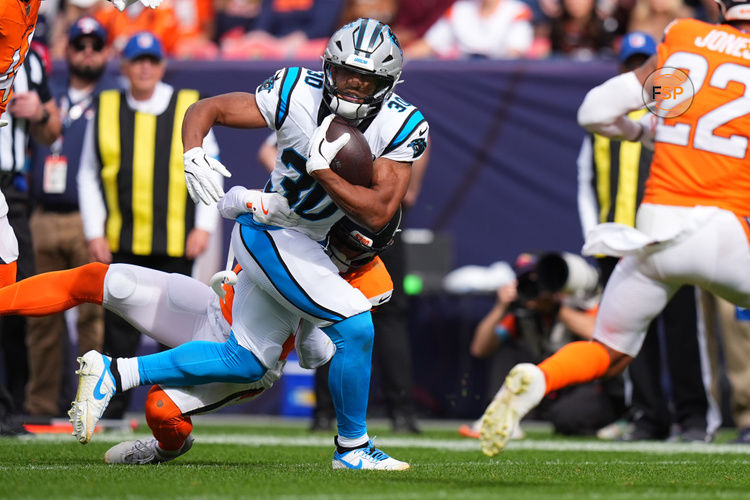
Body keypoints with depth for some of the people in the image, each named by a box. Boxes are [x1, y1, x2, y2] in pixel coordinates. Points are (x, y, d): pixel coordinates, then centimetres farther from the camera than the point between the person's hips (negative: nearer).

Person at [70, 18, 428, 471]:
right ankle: (353, 447, 1)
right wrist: (193, 155, -30)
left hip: (306, 243, 6)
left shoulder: (401, 127, -12)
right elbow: (204, 110, -10)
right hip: (269, 233, -6)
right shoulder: (298, 95, -19)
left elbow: (378, 215, -17)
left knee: (245, 362, 12)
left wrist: (323, 171, -26)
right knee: (354, 326, -17)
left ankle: (115, 374, 19)